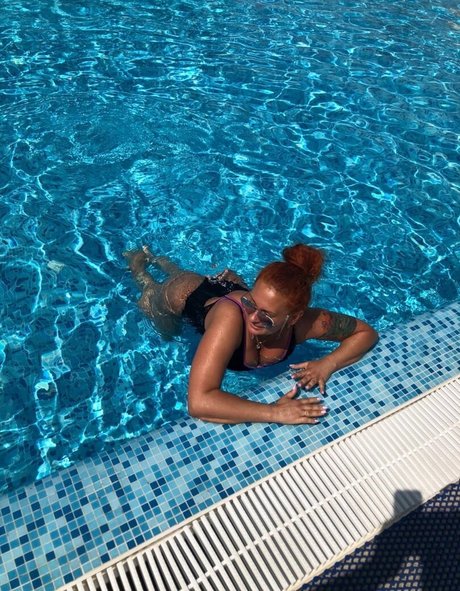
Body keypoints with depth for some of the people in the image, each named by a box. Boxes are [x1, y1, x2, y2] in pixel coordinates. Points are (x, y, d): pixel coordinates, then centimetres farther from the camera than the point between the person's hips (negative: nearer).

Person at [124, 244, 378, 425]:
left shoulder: (307, 322, -39)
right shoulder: (231, 316, -51)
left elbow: (366, 332, -22)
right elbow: (198, 402, -54)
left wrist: (328, 364, -39)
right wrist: (274, 412, -57)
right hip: (185, 295, -3)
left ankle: (160, 260, 57)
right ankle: (139, 262, 49)